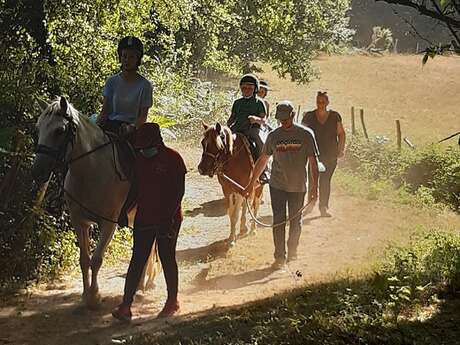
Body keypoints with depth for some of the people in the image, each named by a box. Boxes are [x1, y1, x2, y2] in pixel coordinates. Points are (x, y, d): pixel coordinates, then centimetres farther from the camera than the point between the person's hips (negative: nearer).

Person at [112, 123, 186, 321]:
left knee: (167, 258, 5)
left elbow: (179, 191, -11)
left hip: (168, 220, -4)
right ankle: (125, 306, 0)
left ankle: (173, 301, 21)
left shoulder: (172, 158, -9)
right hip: (143, 219, 4)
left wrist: (169, 217, -18)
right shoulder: (139, 160, 6)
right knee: (137, 259, 2)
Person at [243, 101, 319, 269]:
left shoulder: (306, 134, -5)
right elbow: (262, 161, 9)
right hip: (277, 186, 1)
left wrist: (314, 187, -13)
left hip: (298, 186, -1)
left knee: (295, 221, 10)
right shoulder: (273, 136, 1)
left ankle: (292, 251, 29)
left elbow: (313, 162, -6)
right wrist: (251, 184, 9)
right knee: (279, 221, -2)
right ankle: (279, 257, 3)